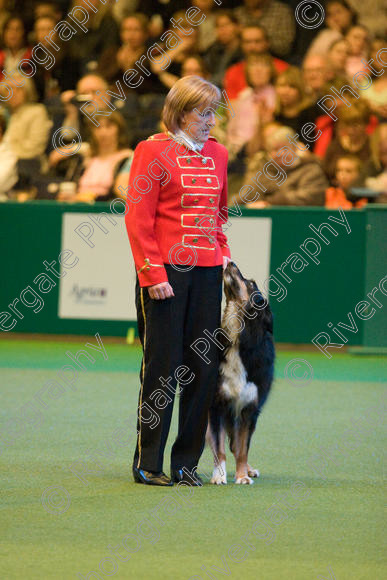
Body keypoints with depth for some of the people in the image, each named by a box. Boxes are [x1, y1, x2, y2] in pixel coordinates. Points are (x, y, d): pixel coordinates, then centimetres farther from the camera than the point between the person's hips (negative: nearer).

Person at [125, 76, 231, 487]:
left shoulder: (217, 154, 14)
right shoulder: (153, 151, -4)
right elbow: (138, 218, -7)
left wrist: (223, 253, 8)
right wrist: (152, 274, -13)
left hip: (207, 273, 6)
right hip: (165, 273, -6)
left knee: (204, 367, 4)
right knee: (162, 366, -3)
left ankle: (186, 463, 12)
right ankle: (148, 464, 6)